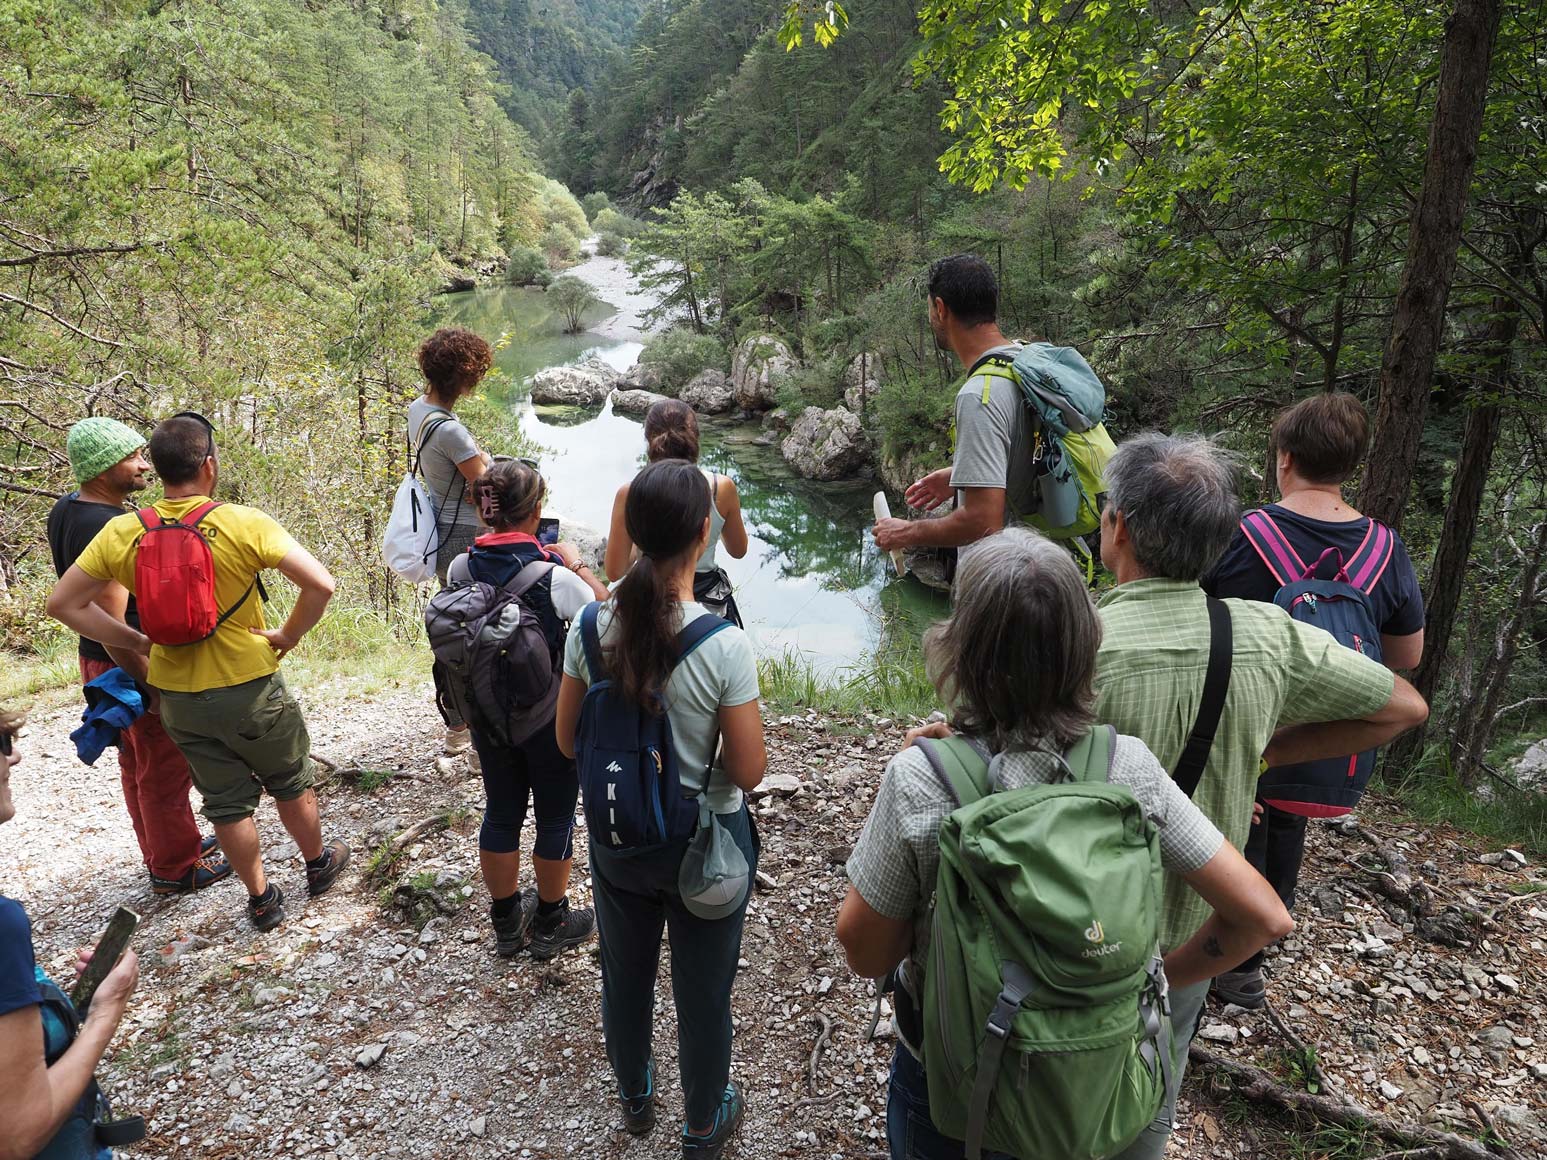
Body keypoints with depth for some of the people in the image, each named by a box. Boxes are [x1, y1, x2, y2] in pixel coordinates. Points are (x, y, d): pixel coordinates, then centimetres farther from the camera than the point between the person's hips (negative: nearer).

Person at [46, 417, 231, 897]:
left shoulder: (66, 510, 5)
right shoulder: (105, 528, -26)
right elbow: (112, 622, -28)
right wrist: (153, 688, -23)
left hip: (100, 661, 10)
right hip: (135, 663, -10)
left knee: (137, 764, 22)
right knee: (164, 769, 4)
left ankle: (165, 848, 38)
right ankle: (174, 868, 19)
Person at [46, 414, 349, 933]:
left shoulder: (122, 533, -7)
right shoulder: (244, 523, -18)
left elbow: (63, 603, -1)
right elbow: (320, 584, -24)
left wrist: (137, 641, 1)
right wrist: (289, 636, -10)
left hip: (176, 695, 3)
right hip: (250, 687, -3)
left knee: (227, 802, 17)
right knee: (290, 782, 20)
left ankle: (261, 899, 30)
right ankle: (319, 865, 39)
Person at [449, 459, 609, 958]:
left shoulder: (461, 568, -10)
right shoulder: (554, 576, -24)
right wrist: (577, 564, -1)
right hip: (550, 717, -4)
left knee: (501, 813, 20)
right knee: (555, 817, 15)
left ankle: (506, 921, 37)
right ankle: (550, 924, 31)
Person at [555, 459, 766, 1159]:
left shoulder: (591, 627, -15)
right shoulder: (724, 646, -26)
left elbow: (568, 741, -3)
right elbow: (749, 771, -18)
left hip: (617, 836, 4)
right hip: (704, 843, -4)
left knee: (625, 978, 26)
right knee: (703, 994, 20)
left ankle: (634, 1099, 54)